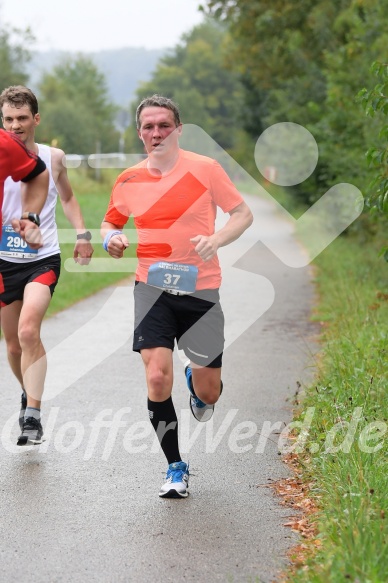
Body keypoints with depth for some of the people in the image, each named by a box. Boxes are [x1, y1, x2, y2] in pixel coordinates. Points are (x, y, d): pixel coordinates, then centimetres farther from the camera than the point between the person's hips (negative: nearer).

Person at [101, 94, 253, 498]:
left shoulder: (205, 169, -4)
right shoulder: (128, 180, 4)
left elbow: (243, 213, 1)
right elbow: (110, 222, 19)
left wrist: (216, 239, -18)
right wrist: (111, 238, -5)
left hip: (200, 290, -1)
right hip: (152, 290, 1)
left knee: (208, 394, 2)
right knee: (157, 378, -16)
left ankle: (196, 380, 43)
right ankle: (175, 469, 3)